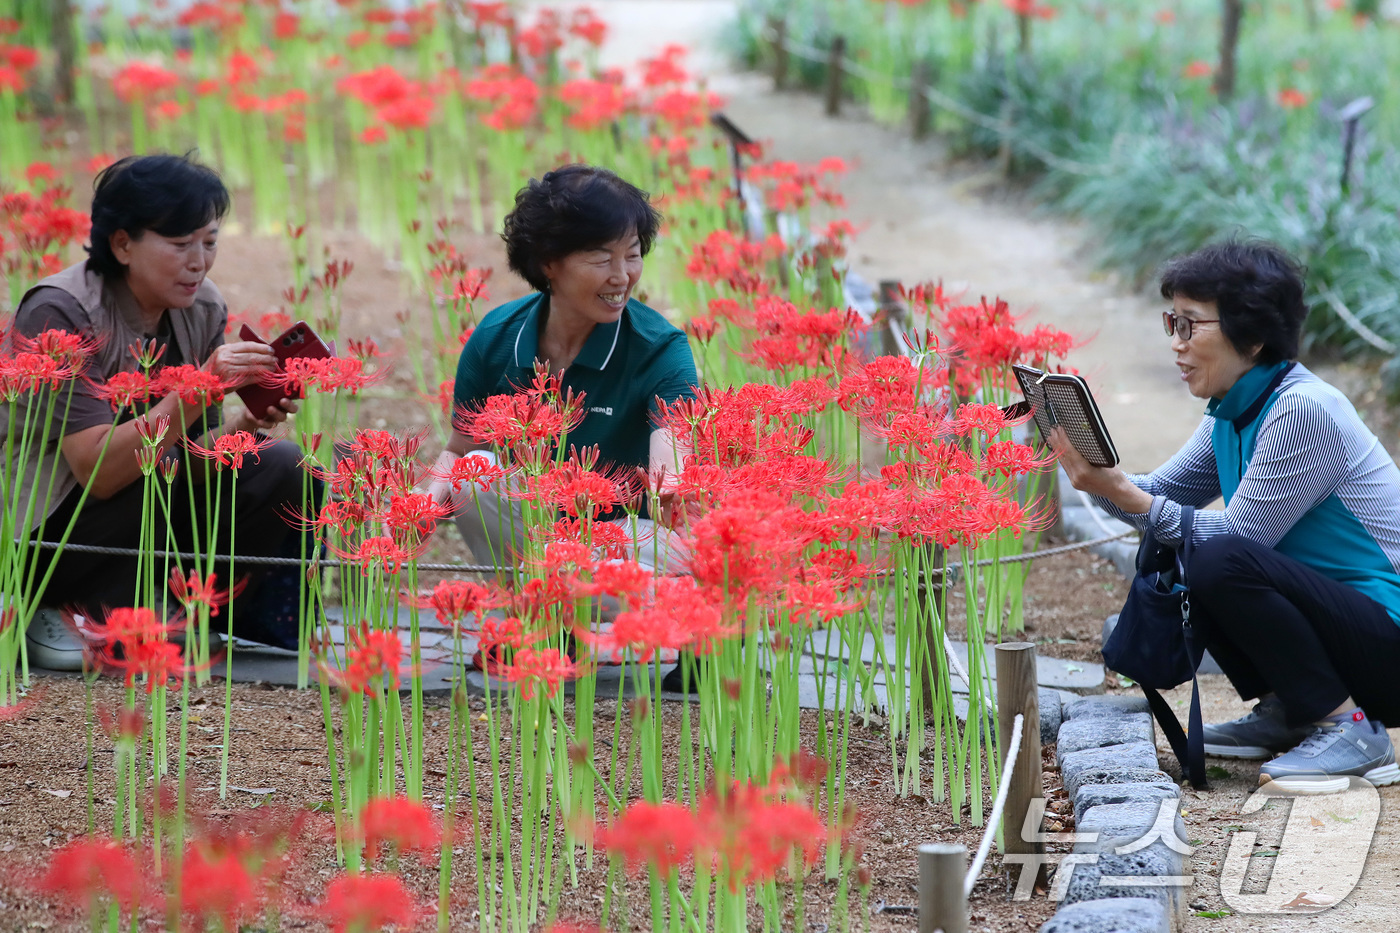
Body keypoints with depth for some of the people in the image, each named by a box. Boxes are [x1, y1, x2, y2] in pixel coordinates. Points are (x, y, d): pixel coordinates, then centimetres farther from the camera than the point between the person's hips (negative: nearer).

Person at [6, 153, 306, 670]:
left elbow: (193, 462, -3)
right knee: (151, 480, -33)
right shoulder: (59, 315, -23)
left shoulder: (203, 309, -3)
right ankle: (59, 613, -10)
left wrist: (243, 425, -24)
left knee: (278, 468, -13)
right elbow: (98, 471, -31)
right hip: (33, 535, -6)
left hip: (147, 520, 6)